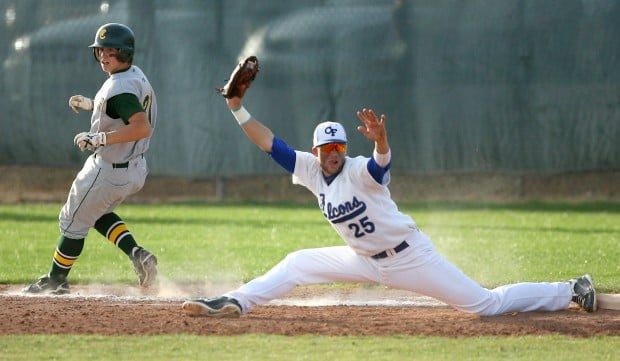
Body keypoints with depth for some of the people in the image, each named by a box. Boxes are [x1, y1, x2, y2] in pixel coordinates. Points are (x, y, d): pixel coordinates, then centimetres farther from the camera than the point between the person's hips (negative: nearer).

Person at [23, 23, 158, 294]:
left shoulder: (120, 88, -28)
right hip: (135, 168, 10)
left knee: (74, 220, 9)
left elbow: (143, 127, -39)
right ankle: (136, 253, 11)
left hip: (109, 172, -10)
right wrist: (91, 104, 17)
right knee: (97, 212, 29)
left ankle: (56, 280, 26)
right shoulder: (135, 75, 3)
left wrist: (99, 138, -35)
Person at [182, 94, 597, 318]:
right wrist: (238, 110, -14)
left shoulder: (361, 171, -21)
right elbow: (270, 143, -4)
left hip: (409, 255, -6)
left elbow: (382, 160, -44)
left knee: (485, 303, -6)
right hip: (365, 261, 6)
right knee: (297, 265, -2)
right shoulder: (310, 169, -3)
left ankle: (571, 291, 3)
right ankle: (233, 303, -5)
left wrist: (380, 140, -67)